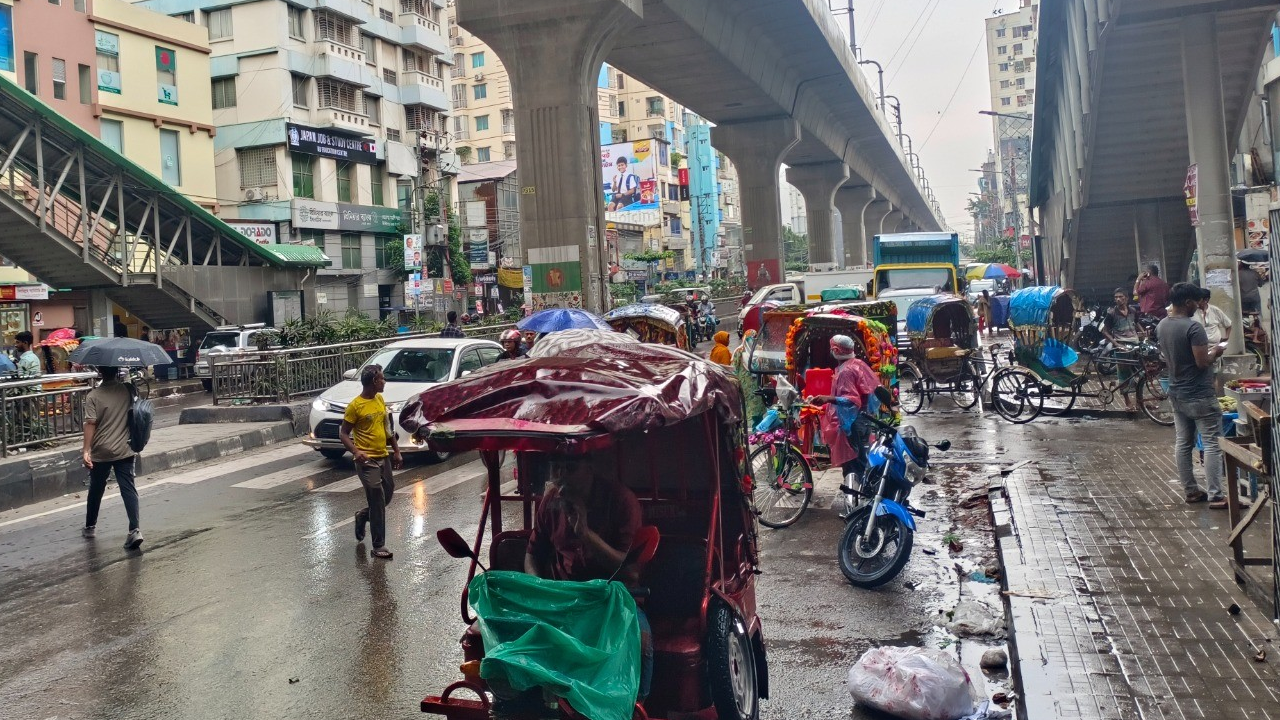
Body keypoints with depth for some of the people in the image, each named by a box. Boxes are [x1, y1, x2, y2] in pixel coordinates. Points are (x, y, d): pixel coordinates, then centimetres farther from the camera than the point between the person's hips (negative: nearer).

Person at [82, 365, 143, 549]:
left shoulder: (93, 396, -9)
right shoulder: (127, 390, -1)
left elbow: (90, 424, -14)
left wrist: (86, 450, -13)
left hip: (101, 452, -1)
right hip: (124, 451, 1)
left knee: (96, 489, 17)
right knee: (128, 489, -2)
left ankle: (90, 526, 32)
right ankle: (134, 529, -15)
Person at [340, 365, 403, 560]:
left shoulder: (380, 399, 9)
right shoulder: (355, 406, -13)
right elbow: (343, 433, -10)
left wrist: (396, 451, 16)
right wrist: (355, 451, -26)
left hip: (384, 457, 7)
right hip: (367, 461, -7)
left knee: (387, 494, 16)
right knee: (378, 500, -8)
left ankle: (363, 516, 41)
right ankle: (378, 545, 0)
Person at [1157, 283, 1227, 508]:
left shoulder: (1162, 326, 6)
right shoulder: (1193, 327, -21)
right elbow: (1202, 362, -23)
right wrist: (1214, 353, -2)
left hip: (1177, 394, 8)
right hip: (1199, 396, -8)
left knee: (1183, 443, 12)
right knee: (1213, 444, -3)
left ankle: (1191, 491, 20)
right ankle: (1216, 496, -3)